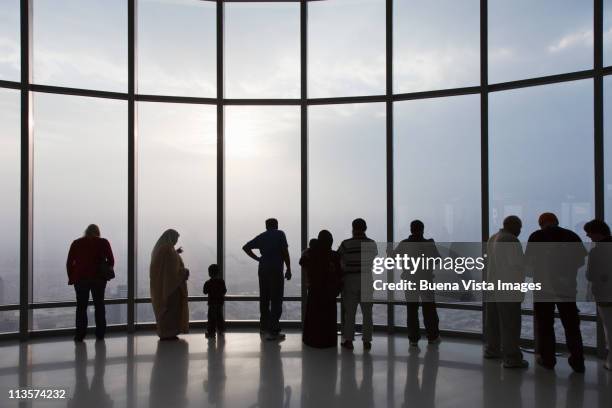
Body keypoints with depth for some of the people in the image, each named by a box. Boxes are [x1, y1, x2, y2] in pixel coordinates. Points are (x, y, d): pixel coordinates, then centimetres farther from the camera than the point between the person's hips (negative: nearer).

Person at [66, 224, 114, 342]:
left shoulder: (76, 243, 5)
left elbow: (69, 262, 3)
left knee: (81, 307, 8)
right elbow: (111, 260, -3)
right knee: (99, 305, 10)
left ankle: (80, 335, 6)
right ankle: (100, 334, 13)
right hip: (99, 279, 0)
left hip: (80, 278, 0)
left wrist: (71, 277, 11)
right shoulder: (103, 242, 2)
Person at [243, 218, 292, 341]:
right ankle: (273, 331, -5)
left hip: (262, 270, 5)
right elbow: (285, 252, -9)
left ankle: (264, 327, 26)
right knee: (276, 301, -3)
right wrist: (289, 269, -5)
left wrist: (257, 258, 10)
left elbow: (246, 247, 10)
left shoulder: (261, 236, 12)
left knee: (264, 299, 15)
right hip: (276, 270, -5)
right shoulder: (280, 234, 0)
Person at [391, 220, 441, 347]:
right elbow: (437, 259, 3)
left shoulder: (404, 244, -6)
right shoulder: (429, 244, -9)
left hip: (409, 280, 1)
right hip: (425, 280, 0)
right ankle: (433, 337, 20)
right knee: (429, 309, 13)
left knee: (412, 310, 6)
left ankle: (413, 338, 6)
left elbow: (392, 256, 5)